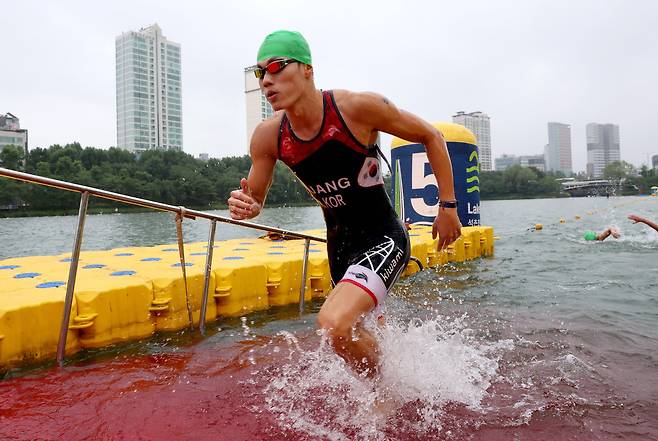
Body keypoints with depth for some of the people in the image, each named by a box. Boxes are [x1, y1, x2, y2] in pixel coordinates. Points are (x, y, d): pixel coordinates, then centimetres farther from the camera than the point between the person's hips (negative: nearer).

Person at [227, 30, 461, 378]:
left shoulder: (358, 107, -21)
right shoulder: (268, 137, -9)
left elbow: (431, 137, -7)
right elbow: (255, 200, 4)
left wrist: (448, 207, -6)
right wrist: (244, 207, -21)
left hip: (382, 238, -6)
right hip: (339, 245, 6)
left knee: (333, 324, -29)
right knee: (353, 338, 26)